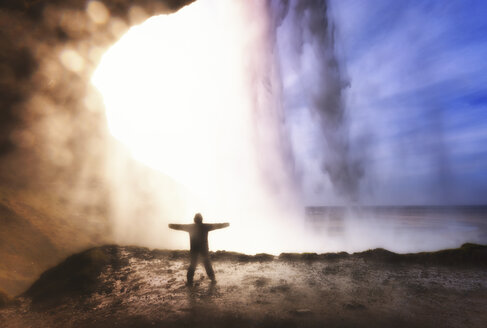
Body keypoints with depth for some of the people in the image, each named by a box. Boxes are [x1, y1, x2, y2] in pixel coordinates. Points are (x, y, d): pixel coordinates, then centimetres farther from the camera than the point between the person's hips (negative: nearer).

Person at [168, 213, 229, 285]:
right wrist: (226, 224, 11)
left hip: (194, 249, 1)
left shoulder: (190, 227, -6)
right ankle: (213, 279, 18)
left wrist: (171, 225, 21)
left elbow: (179, 226, 4)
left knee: (192, 265, 16)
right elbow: (217, 225, -2)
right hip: (204, 249, -1)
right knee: (208, 264, 15)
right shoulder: (205, 226, -9)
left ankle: (190, 281, 13)